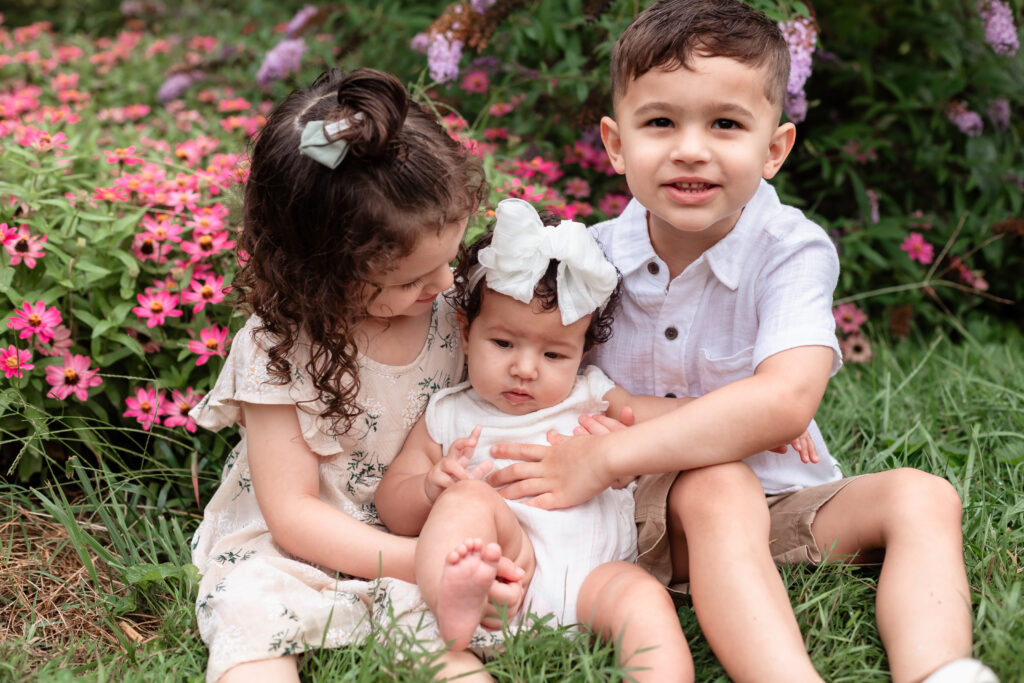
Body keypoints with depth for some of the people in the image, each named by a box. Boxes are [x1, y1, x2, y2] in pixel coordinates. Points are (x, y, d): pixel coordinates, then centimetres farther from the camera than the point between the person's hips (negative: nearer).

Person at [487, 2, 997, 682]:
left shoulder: (795, 251, -13)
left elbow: (784, 401, -30)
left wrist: (604, 458, -32)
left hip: (783, 502, 1)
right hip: (649, 508, 0)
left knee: (921, 495, -22)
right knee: (716, 487, -33)